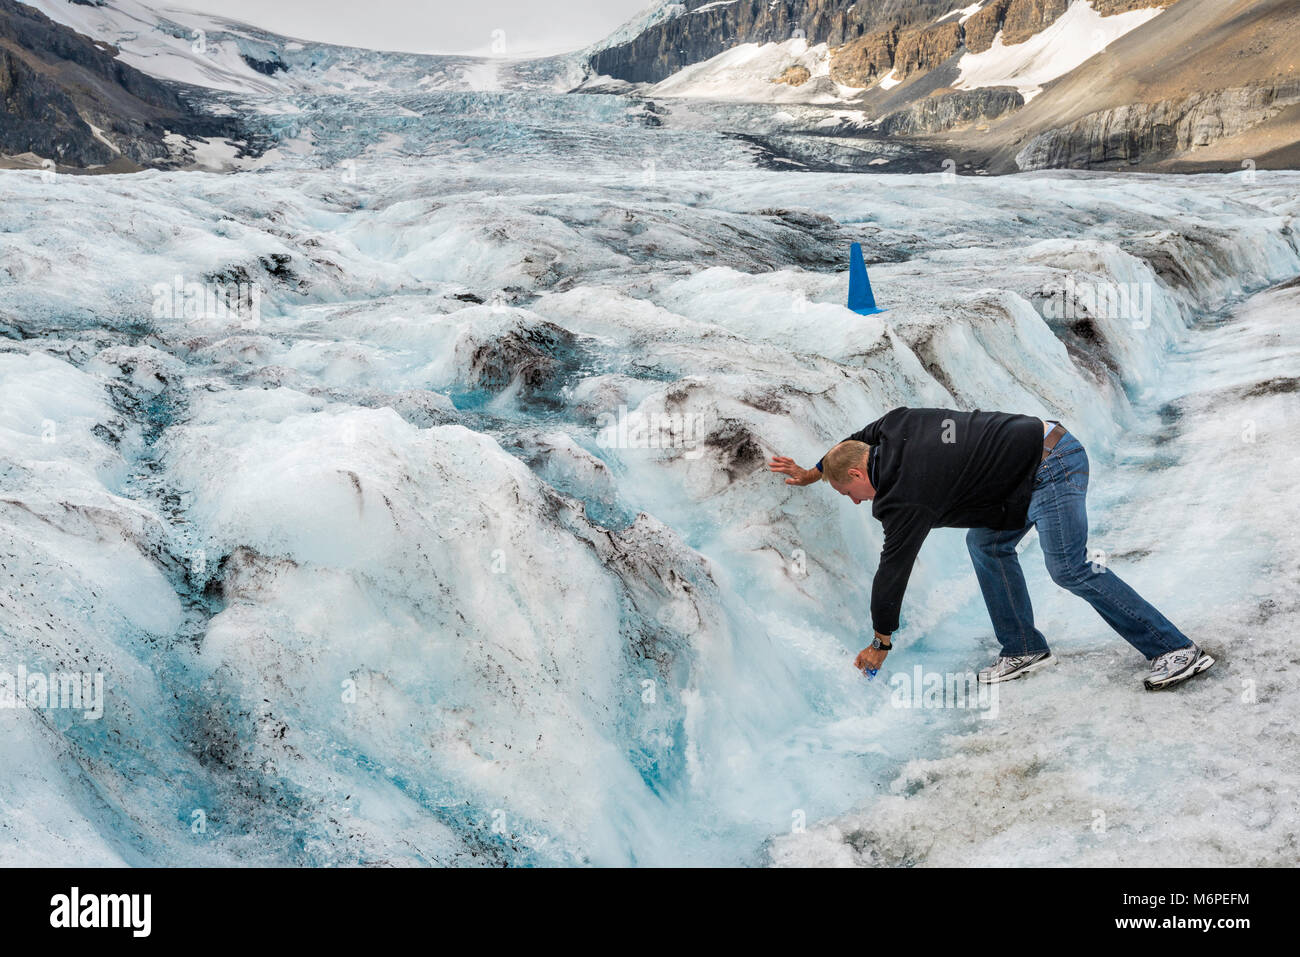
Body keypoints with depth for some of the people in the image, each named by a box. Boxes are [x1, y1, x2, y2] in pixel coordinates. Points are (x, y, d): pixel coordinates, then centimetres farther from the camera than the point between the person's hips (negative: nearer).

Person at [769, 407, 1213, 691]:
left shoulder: (907, 497, -14)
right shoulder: (893, 426, 8)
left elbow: (893, 568, -6)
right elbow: (855, 441, 32)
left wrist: (881, 643, 5)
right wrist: (811, 474, 40)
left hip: (1052, 466, -10)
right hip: (1044, 440, 10)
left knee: (1069, 568, -15)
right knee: (986, 543, 13)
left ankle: (1177, 651, -13)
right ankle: (1024, 649, 16)